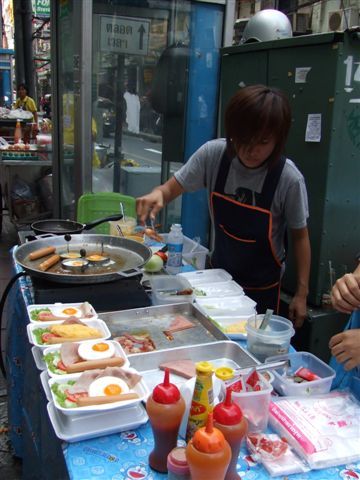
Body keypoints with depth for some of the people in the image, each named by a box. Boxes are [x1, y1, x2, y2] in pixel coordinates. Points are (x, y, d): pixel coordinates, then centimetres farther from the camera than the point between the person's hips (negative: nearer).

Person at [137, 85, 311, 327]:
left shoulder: (289, 179, -23)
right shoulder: (213, 154, -18)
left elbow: (300, 236, -10)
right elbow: (172, 188, -8)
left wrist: (302, 293, -7)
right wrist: (157, 194, -32)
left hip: (262, 288, -2)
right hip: (219, 273, 3)